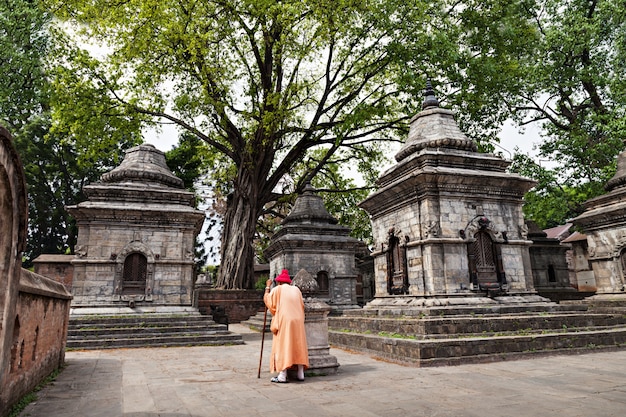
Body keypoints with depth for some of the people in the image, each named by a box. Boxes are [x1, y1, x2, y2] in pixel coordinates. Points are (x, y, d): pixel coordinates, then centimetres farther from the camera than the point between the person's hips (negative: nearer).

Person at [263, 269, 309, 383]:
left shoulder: (277, 289, 0)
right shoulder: (296, 289, 11)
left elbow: (267, 299, 11)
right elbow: (302, 306, 14)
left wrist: (267, 287, 20)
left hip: (284, 322, -4)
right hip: (298, 322, 4)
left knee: (283, 346, -3)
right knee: (298, 346, 10)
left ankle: (282, 375, -7)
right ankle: (301, 374, 12)